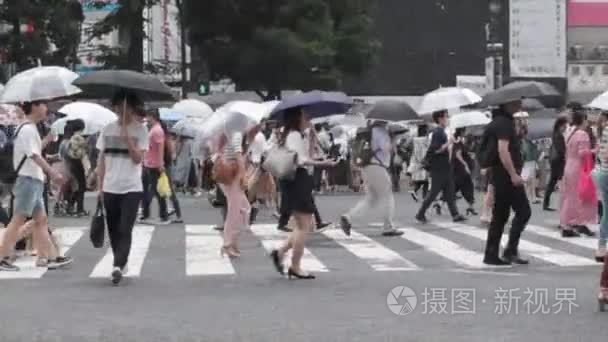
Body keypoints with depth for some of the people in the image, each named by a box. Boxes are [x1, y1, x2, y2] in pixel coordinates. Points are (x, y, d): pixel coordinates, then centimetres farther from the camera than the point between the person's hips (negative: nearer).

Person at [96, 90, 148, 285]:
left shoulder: (140, 130, -3)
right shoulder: (107, 130, 7)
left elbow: (138, 158, -12)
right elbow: (101, 160, 10)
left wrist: (127, 138, -21)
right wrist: (100, 186, 6)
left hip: (131, 188, -4)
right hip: (110, 188, 4)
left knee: (125, 230, -12)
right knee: (113, 229, 9)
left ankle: (118, 266, -17)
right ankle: (120, 264, 23)